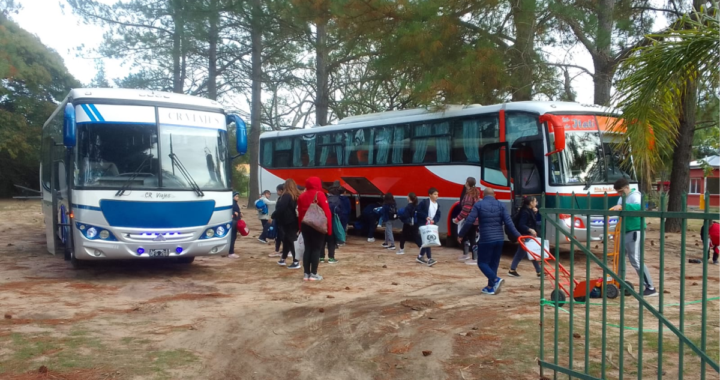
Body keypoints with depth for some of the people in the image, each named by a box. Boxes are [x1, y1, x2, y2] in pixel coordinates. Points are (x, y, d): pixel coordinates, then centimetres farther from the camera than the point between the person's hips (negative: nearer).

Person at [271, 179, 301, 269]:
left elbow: (280, 208, -19)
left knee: (289, 241, -4)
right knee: (287, 240, 18)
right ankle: (283, 259, 30)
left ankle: (296, 262, -7)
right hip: (293, 221, 8)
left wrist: (273, 216, -8)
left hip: (287, 222, -8)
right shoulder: (297, 196, 9)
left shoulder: (286, 196, -14)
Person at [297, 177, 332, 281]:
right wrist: (329, 227, -6)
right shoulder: (319, 194, -9)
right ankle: (313, 274, 0)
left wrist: (301, 227, 16)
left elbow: (300, 213, 10)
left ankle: (306, 274, 10)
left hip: (305, 225, 5)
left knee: (307, 249, 9)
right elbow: (326, 211, -11)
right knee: (316, 249, 0)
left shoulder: (302, 196, 8)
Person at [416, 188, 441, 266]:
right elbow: (418, 210, -11)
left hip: (431, 226, 6)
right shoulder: (424, 202, -7)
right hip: (423, 225, -6)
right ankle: (429, 259, -16)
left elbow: (438, 216, 8)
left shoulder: (437, 205, 10)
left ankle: (420, 257, 28)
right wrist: (426, 217, -20)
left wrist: (434, 221, -12)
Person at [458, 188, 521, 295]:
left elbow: (469, 222, -8)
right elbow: (508, 223, -2)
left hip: (486, 239, -4)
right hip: (499, 239, 4)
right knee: (493, 263, 16)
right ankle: (491, 287, 19)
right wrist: (517, 236, 5)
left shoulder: (478, 205, -3)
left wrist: (461, 235, 4)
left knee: (482, 262, 6)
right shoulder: (501, 205, 5)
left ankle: (496, 279, -15)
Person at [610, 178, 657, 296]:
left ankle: (650, 288, -9)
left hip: (634, 232, -9)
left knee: (636, 260, -13)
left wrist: (622, 206, -46)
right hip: (625, 232, 9)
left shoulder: (635, 196, -12)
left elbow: (638, 207, -35)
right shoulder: (622, 198, 16)